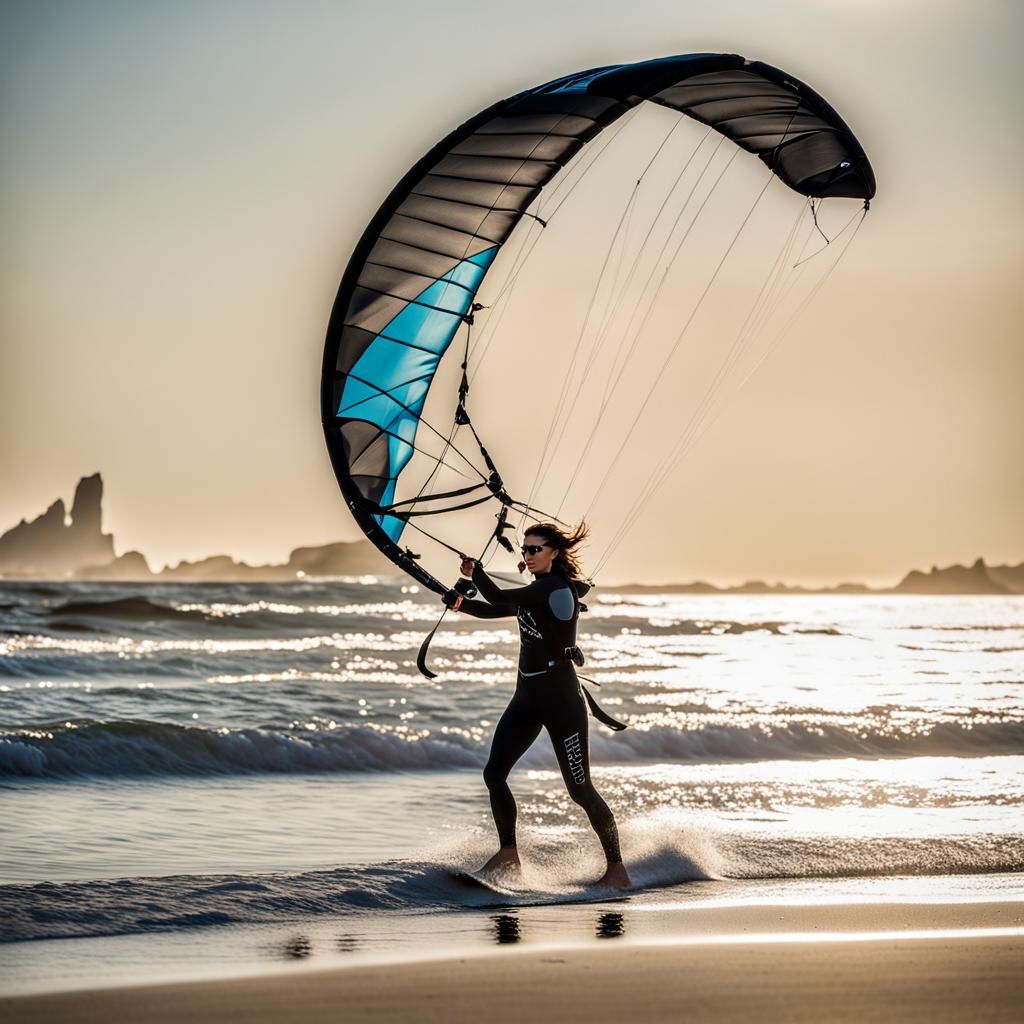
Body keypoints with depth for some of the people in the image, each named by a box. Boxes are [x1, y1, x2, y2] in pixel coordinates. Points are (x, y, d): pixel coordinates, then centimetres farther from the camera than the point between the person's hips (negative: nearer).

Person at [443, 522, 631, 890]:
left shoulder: (556, 588, -17)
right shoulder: (538, 589, 11)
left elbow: (499, 598, -19)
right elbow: (495, 610, 20)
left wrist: (475, 572, -3)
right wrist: (461, 604, 4)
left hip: (562, 700, -9)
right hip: (527, 697, 9)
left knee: (580, 789, -6)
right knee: (494, 774, 2)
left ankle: (617, 868, 4)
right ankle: (508, 855, 14)